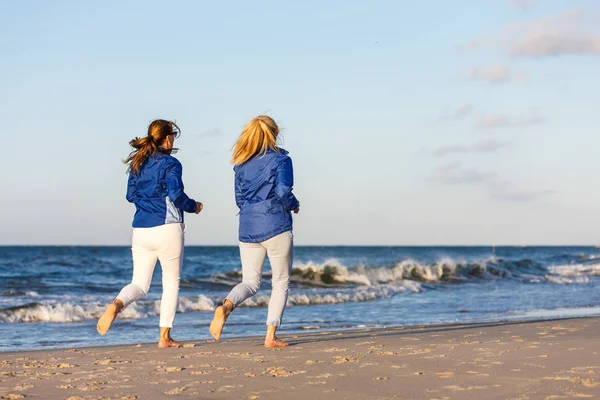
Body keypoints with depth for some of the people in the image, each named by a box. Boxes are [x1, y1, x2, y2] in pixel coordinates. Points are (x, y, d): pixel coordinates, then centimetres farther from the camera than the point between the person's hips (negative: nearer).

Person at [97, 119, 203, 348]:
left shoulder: (137, 163, 11)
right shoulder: (170, 164, -8)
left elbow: (131, 196, 16)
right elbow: (176, 195, -16)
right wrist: (194, 207, 2)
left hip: (141, 231, 5)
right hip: (167, 229, -5)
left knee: (140, 284, 8)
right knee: (171, 283, 10)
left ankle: (116, 305, -25)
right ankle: (165, 337, 9)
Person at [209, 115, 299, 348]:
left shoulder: (242, 164, 11)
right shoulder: (280, 159, -5)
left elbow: (240, 200, 13)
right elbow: (282, 193, -16)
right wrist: (294, 205, 3)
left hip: (248, 229, 5)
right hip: (276, 228, -4)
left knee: (250, 282, 8)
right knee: (281, 283, 8)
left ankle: (225, 307, -24)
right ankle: (271, 336, 2)